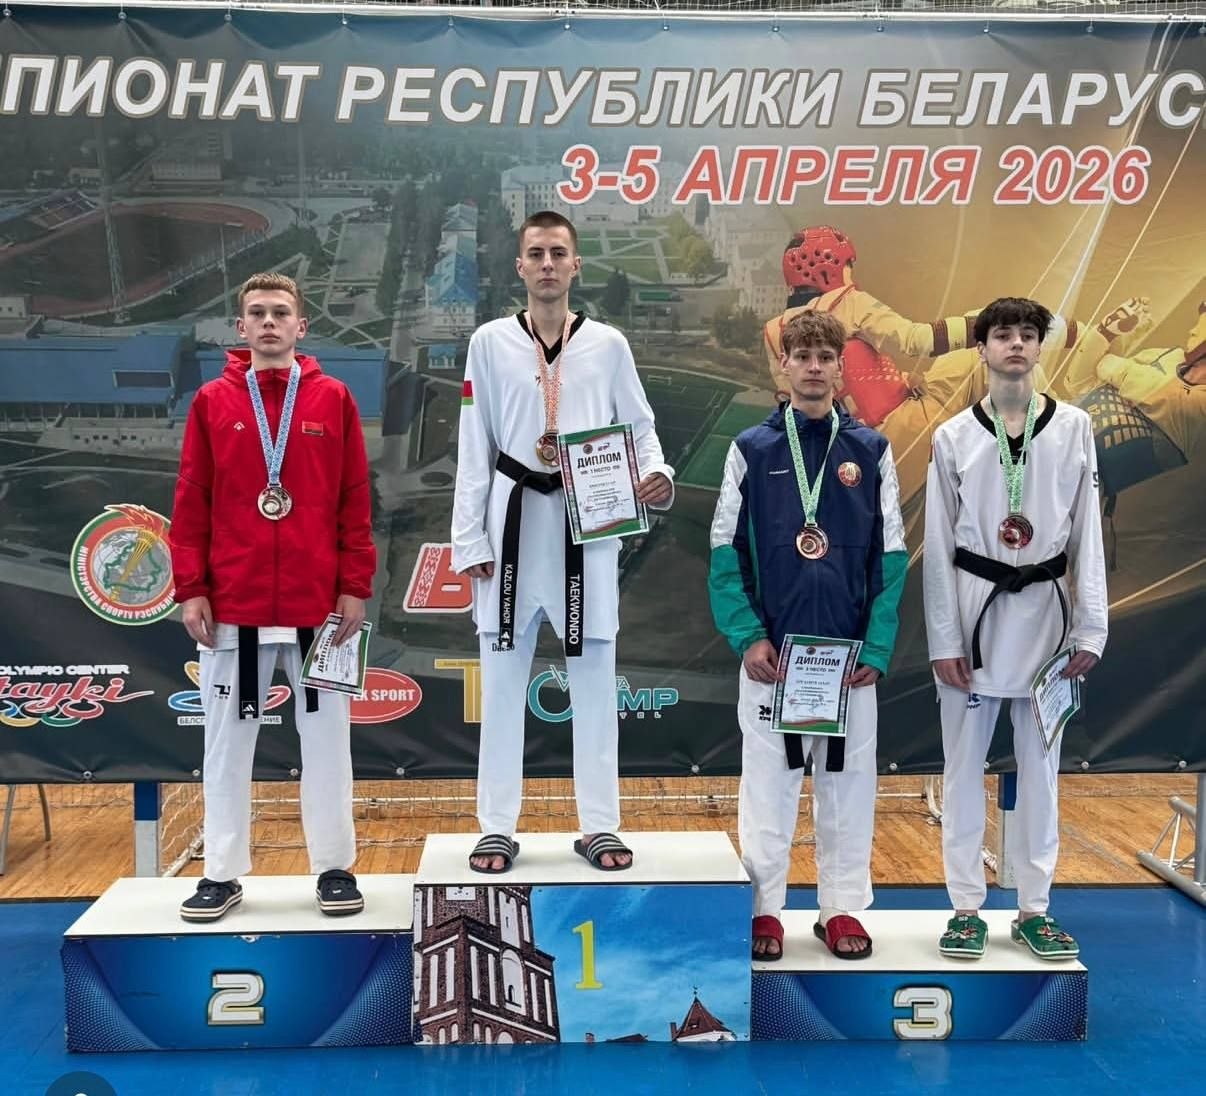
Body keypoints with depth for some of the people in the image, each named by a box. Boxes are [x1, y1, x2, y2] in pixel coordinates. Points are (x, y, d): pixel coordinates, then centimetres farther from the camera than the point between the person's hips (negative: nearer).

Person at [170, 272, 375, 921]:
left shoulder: (333, 399, 3)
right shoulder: (212, 401, 5)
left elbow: (355, 500, 2)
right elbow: (191, 502, 4)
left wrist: (355, 586, -2)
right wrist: (190, 589, -2)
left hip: (319, 603, 0)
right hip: (232, 604, 1)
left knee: (326, 734, 7)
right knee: (228, 738, 8)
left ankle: (334, 866, 19)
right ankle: (222, 872, 20)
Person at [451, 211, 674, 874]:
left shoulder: (608, 345, 4)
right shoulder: (490, 342, 3)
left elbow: (640, 428, 7)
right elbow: (474, 449, 2)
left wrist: (658, 476, -15)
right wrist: (469, 540, -1)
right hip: (514, 519, 0)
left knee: (594, 679, 6)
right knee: (503, 678, 6)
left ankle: (598, 826, 19)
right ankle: (497, 827, 18)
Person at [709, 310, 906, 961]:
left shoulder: (871, 450, 3)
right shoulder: (752, 449, 1)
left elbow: (891, 557, 2)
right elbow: (725, 550, 1)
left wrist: (878, 648, -6)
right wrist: (747, 636, -9)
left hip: (851, 656, 1)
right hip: (770, 652, -1)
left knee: (847, 779, 9)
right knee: (767, 780, 6)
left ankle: (842, 907, 23)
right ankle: (764, 907, 19)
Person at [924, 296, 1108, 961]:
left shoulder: (1073, 427, 3)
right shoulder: (954, 436, 0)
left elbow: (1087, 533, 3)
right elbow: (938, 545, 0)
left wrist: (1091, 629, -2)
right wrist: (943, 641, -4)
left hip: (1044, 607, 1)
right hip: (975, 605, -1)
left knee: (1040, 764, 9)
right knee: (964, 763, 5)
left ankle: (1034, 909, 21)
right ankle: (966, 909, 17)